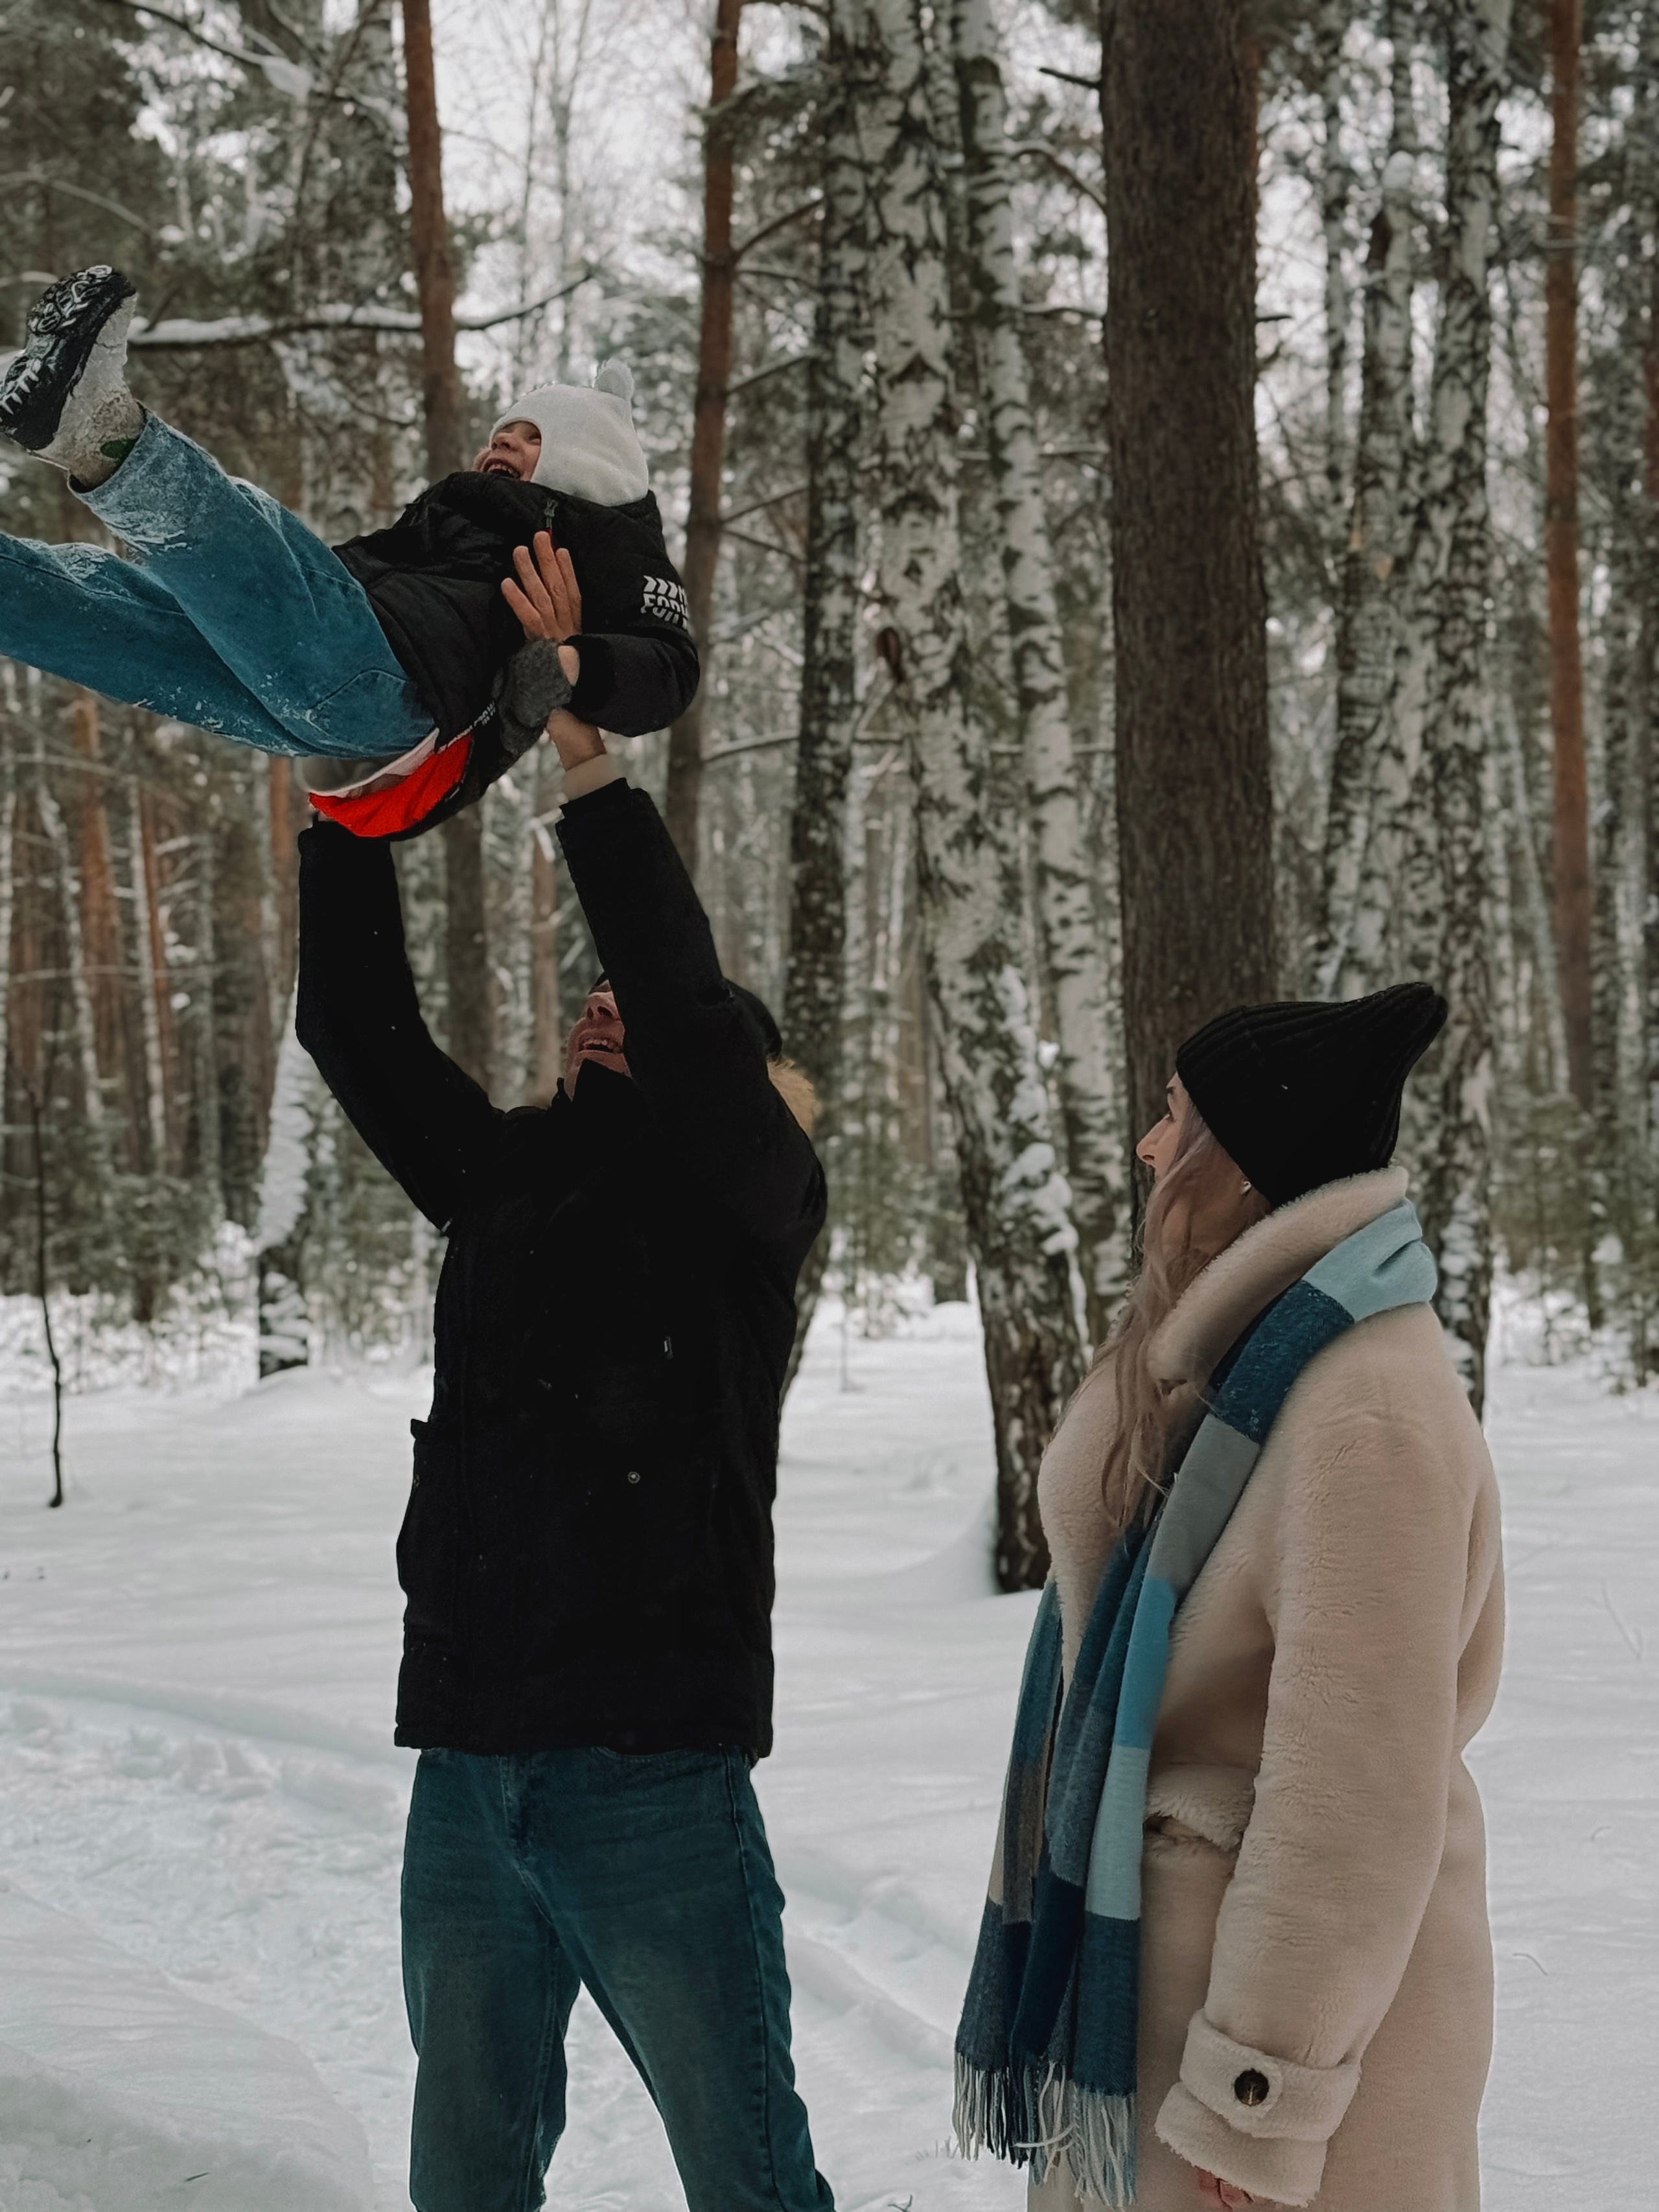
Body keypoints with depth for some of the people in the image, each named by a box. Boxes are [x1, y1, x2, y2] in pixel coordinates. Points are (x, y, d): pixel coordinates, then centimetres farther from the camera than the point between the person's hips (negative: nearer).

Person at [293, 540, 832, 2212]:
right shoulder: (508, 1179, 14)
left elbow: (683, 1018, -19)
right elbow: (354, 1030, 8)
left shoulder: (749, 1195, -3)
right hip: (466, 1760, 6)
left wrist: (582, 749, -22)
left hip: (653, 1764, -6)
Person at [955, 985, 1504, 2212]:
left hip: (1293, 1989, -9)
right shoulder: (1257, 1351, 7)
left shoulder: (1369, 1410, -23)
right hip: (1161, 1945, 9)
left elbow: (1356, 1796, -24)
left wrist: (1260, 2101, -21)